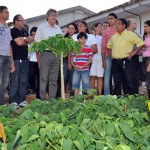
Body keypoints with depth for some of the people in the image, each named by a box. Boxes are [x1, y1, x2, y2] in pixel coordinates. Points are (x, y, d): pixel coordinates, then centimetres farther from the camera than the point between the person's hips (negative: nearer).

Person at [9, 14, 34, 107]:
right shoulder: (13, 31, -5)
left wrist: (23, 40, -5)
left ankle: (22, 100, 14)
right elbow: (19, 42, -15)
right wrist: (26, 39, 3)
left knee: (24, 81, 8)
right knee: (15, 81, -6)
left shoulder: (25, 32, 20)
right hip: (17, 59, -8)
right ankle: (13, 102, -3)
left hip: (25, 59, 8)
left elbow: (31, 40, 11)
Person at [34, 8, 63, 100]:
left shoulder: (58, 28, 18)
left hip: (56, 54, 4)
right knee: (44, 78, -6)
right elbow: (37, 41, 2)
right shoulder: (42, 27, 7)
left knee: (54, 79, 5)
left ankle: (52, 98, 9)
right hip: (46, 54, -4)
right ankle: (42, 98, -3)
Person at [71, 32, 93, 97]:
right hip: (76, 70, 3)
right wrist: (74, 65, -10)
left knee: (86, 84, -3)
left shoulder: (88, 49, 2)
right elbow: (72, 60, 10)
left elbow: (90, 60, -3)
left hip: (85, 70, -3)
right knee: (75, 84, 6)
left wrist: (83, 66, -14)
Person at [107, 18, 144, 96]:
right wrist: (111, 54, 16)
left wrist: (134, 52, -11)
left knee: (128, 82, -5)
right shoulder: (114, 36, 15)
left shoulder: (130, 34, -3)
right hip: (115, 62, 6)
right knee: (117, 82, 10)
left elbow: (141, 43, -4)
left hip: (126, 61, -6)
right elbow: (109, 46, 31)